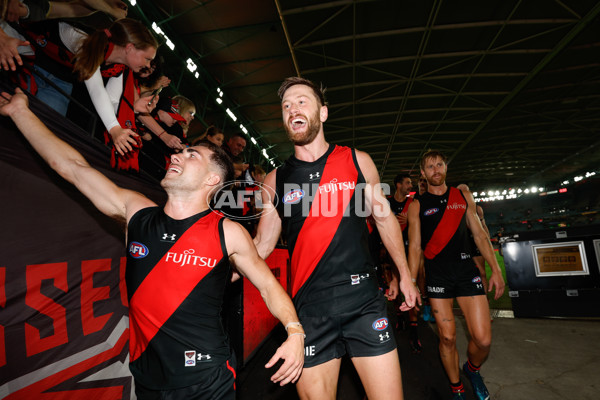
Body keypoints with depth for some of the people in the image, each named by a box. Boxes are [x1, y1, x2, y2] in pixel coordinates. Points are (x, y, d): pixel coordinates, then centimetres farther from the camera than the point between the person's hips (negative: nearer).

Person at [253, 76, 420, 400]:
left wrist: (405, 275, 15)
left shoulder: (357, 161, 2)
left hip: (363, 301, 0)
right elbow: (261, 244, 5)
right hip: (310, 309, 1)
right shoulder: (275, 180, 2)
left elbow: (384, 218, 11)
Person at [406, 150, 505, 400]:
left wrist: (495, 269, 7)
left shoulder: (463, 196, 11)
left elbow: (479, 234, 13)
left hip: (466, 269, 2)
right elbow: (415, 246, 1)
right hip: (437, 274, -2)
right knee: (447, 337, 4)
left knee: (483, 339, -2)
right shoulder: (417, 205, 2)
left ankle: (472, 369, 32)